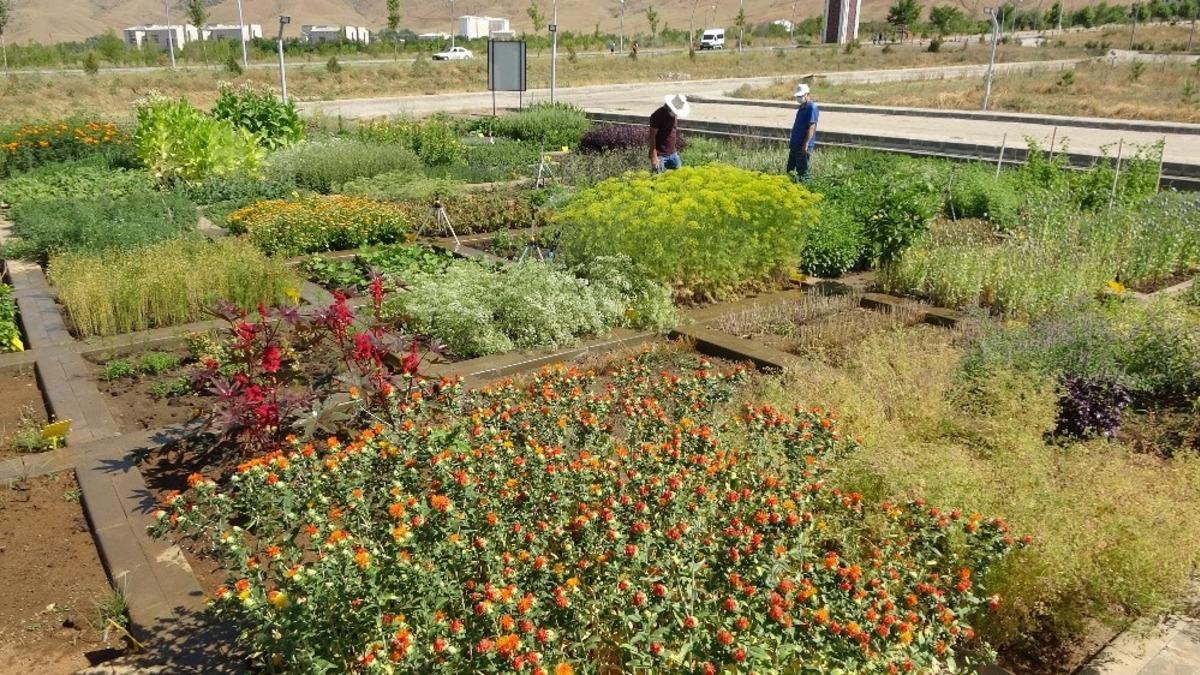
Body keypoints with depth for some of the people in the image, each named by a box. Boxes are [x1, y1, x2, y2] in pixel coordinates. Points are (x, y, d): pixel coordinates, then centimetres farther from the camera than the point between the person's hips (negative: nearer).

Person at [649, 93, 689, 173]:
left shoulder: (674, 115, 7)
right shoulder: (658, 116, -16)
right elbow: (652, 137, -18)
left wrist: (676, 150, 18)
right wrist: (654, 157, -21)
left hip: (673, 154, 8)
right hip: (660, 155, -8)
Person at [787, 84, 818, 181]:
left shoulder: (812, 107, -15)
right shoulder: (802, 107, 14)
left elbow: (812, 127, -22)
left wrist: (806, 144, -26)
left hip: (803, 146, -10)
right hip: (796, 144, 10)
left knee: (802, 171, -3)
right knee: (790, 169, 16)